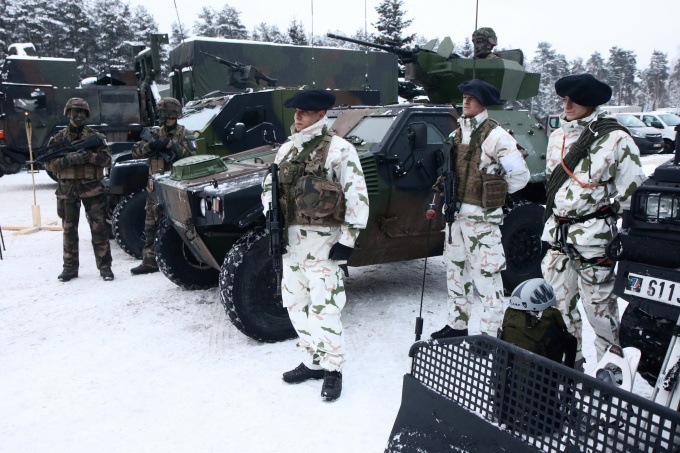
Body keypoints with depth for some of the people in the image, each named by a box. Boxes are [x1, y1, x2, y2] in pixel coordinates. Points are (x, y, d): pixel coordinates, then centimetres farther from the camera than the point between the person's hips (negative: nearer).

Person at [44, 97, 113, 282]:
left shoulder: (95, 136, 6)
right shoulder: (58, 138, 8)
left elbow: (106, 158, 0)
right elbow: (49, 162, 0)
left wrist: (89, 156, -18)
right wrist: (69, 159, -17)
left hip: (92, 189, -2)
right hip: (67, 189, 2)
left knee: (99, 228, -4)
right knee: (69, 230, 8)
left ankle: (105, 266, 3)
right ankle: (70, 268, 18)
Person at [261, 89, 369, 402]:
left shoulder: (339, 150, -7)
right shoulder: (287, 149, 13)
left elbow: (358, 198, -10)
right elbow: (269, 185, 21)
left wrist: (347, 241, -14)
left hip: (322, 241, -7)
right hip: (290, 238, 8)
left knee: (324, 309, -3)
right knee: (295, 304, 15)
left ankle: (333, 370, 15)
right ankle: (312, 362, 31)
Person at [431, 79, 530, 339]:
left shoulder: (495, 136, -10)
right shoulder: (457, 133, 13)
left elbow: (520, 175, -10)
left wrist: (494, 196, -1)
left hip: (482, 217, -8)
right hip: (455, 213, 8)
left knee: (486, 276, -3)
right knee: (456, 271, 16)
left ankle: (490, 335, 7)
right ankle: (457, 325, 30)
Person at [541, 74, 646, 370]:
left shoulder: (615, 139, -8)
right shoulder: (557, 137, 13)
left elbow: (632, 191, -7)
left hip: (593, 235, -6)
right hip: (557, 233, 7)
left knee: (598, 301, 0)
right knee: (558, 299, 12)